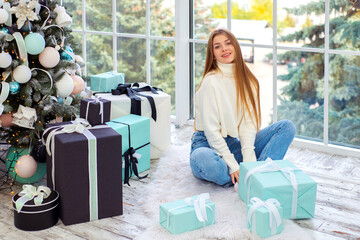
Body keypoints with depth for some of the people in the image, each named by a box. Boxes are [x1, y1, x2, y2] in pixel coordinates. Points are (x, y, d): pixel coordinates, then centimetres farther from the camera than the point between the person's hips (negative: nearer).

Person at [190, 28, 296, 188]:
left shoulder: (247, 80, 5)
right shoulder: (210, 82, -13)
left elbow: (249, 123, -3)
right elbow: (211, 129, -16)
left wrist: (249, 162, -17)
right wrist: (233, 167, -22)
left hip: (236, 144, 6)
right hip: (208, 144, -6)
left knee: (287, 127, -8)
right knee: (204, 159, -43)